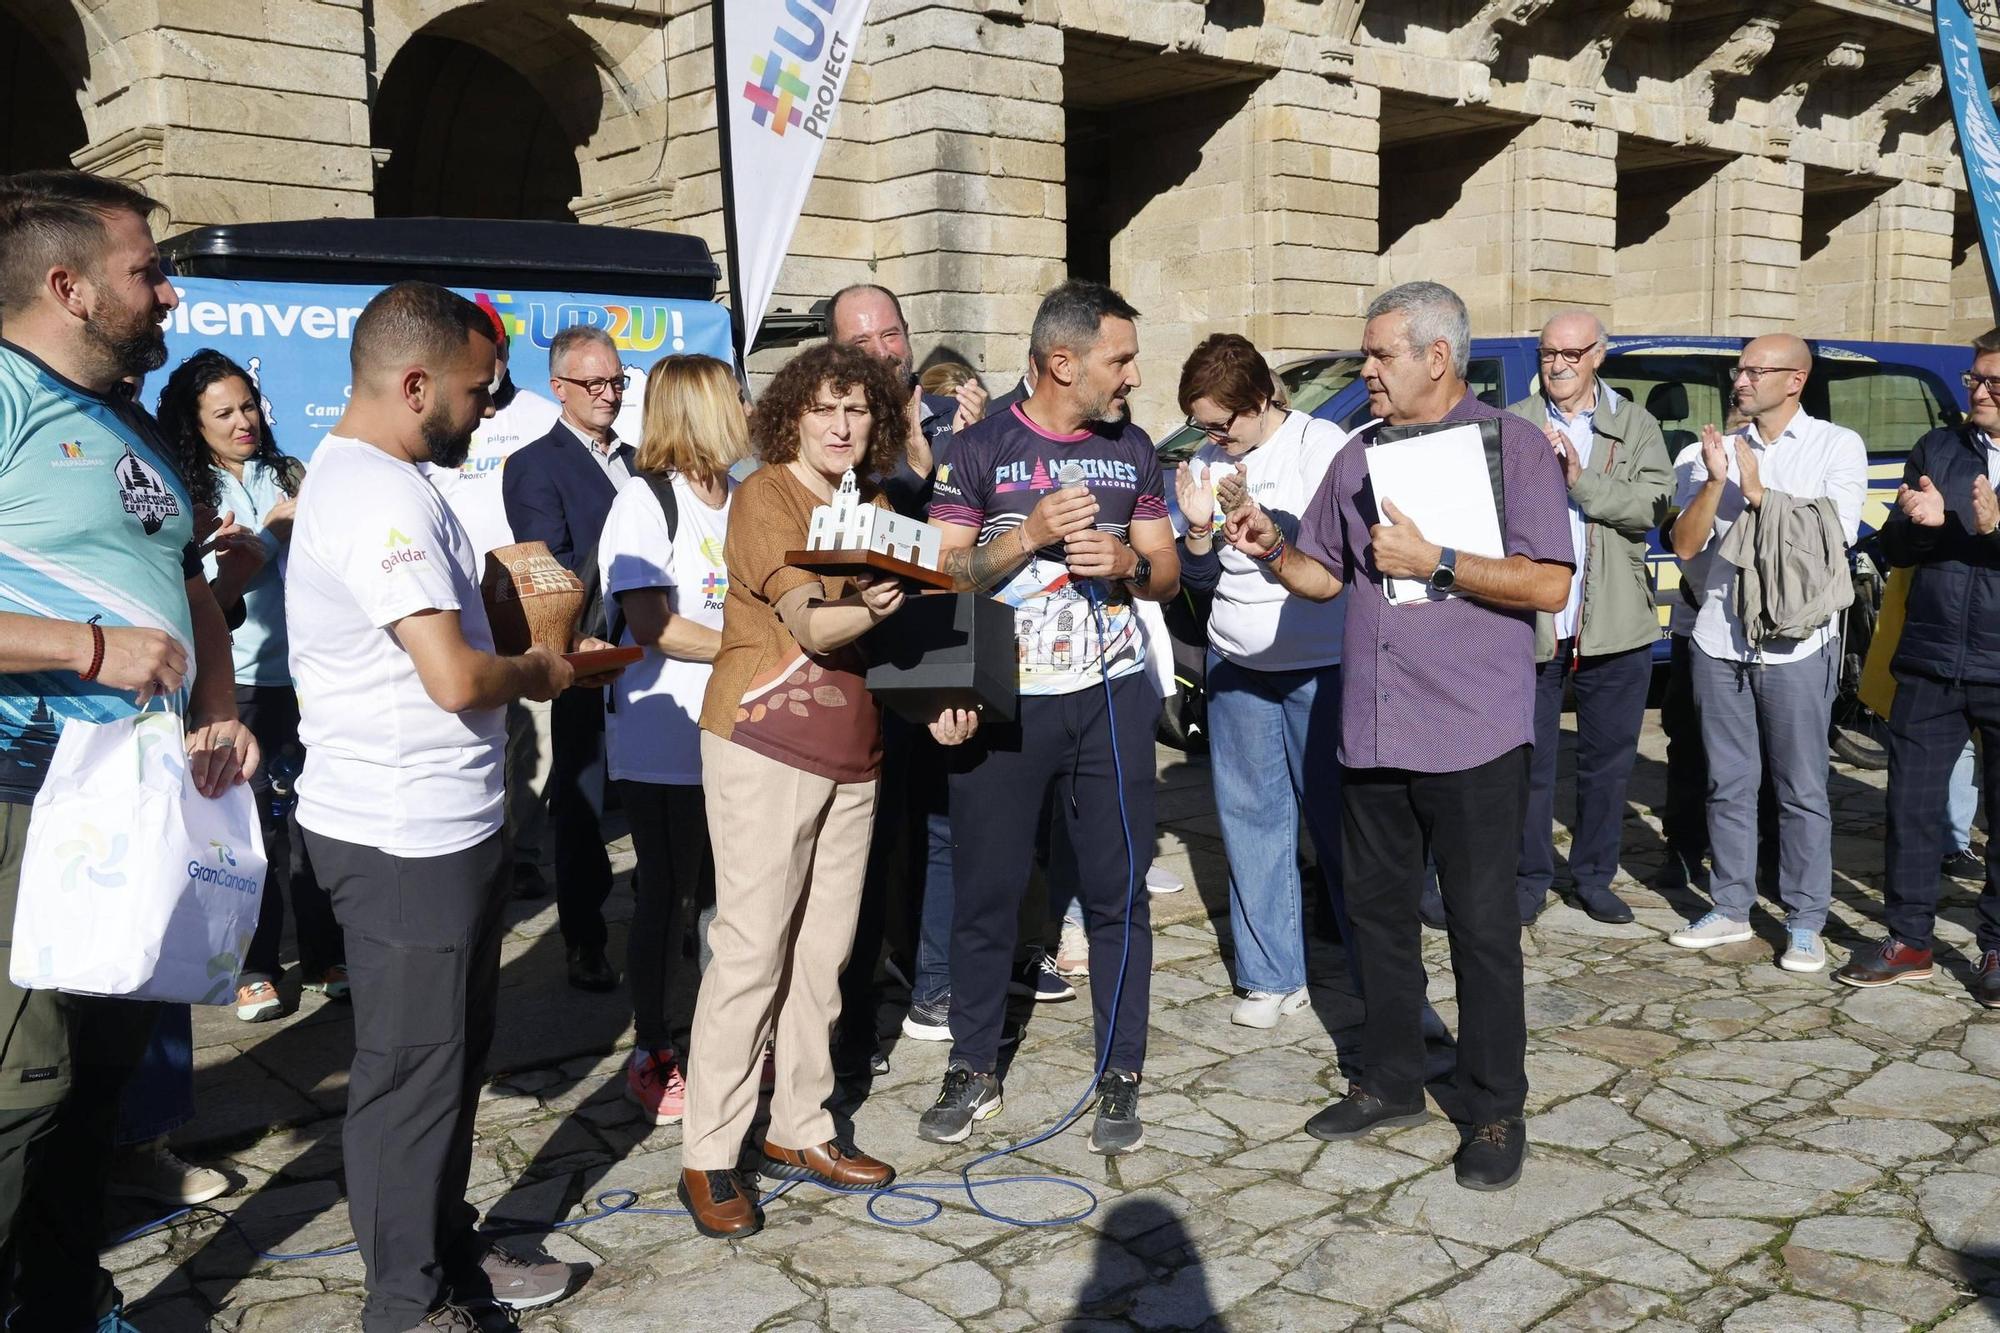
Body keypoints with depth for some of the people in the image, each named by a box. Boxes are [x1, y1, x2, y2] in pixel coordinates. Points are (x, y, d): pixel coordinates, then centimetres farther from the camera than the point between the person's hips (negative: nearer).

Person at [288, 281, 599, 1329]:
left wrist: (535, 651, 8)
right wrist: (540, 672, -7)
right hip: (406, 838, -11)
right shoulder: (384, 497, -21)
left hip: (443, 824, 11)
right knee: (412, 1069, 3)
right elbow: (455, 677, -26)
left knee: (455, 1050, 20)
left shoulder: (360, 475, 13)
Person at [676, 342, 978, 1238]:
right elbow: (812, 626, -20)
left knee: (824, 949, 11)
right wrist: (872, 608, -40)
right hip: (765, 745, -7)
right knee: (751, 948, -5)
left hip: (852, 753, 7)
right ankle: (709, 1157, 4)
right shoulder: (765, 496, -8)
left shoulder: (872, 507, 14)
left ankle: (798, 1131, 23)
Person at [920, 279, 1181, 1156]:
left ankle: (1120, 1078, 18)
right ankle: (974, 1070, 22)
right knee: (985, 890, 5)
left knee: (1118, 891, 4)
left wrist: (1128, 562, -10)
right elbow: (942, 577, -5)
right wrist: (1031, 534, -17)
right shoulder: (979, 451, -2)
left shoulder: (1132, 450, 10)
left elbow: (1168, 573, 12)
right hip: (1003, 699, -2)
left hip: (1111, 696, 3)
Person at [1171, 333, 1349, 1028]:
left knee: (1336, 816, -1)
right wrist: (1199, 528, -10)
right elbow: (1198, 577, 10)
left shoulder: (1322, 444, -8)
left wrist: (1255, 514, -25)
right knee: (1251, 818, 6)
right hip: (1236, 664, 5)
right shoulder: (1208, 462, 7)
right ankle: (1271, 976, 14)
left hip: (1321, 665, -5)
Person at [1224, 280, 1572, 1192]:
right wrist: (1272, 551, -2)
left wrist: (1432, 560, -17)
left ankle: (1495, 1110, 18)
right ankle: (1391, 1082, 30)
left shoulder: (1511, 443, -5)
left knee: (1481, 926, 3)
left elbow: (1549, 585, -13)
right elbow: (1326, 575, 18)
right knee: (1376, 911, 14)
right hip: (1372, 731, 6)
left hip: (1472, 732, -6)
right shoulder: (1359, 458, 13)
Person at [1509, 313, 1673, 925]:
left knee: (1607, 759, 13)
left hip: (1614, 623, 2)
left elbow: (1654, 505, -10)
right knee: (1530, 759, 7)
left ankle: (1595, 876, 27)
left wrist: (1582, 481, -19)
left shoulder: (1635, 426, 5)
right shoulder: (1514, 425, 2)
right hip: (1531, 621, -1)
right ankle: (1530, 878, 21)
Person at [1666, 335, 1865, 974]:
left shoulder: (1837, 447, 1)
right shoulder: (1710, 453, 7)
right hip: (1719, 640, 3)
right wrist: (1715, 482, -14)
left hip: (1796, 644, -3)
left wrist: (1760, 494, -12)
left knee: (1802, 790, 3)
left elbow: (1833, 541, -8)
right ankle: (1730, 909, 21)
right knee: (1728, 785, 10)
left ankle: (1805, 925, 12)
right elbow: (1685, 545, -1)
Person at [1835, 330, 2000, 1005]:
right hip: (1929, 665, 3)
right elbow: (1894, 549, 7)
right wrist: (1917, 522, -13)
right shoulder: (1937, 448, 8)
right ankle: (1908, 942, 18)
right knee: (1912, 806, 6)